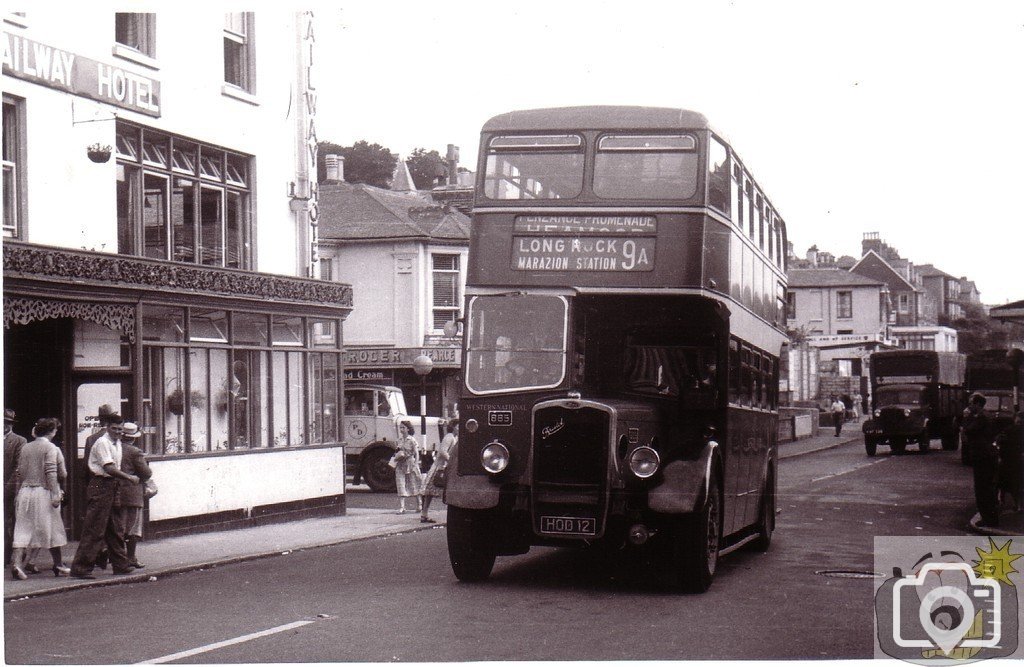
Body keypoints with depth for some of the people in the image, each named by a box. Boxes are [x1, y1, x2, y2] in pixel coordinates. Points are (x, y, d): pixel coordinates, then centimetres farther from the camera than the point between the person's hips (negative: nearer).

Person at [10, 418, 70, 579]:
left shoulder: (26, 447, 10)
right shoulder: (50, 447, -7)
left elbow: (20, 473, 10)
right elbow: (51, 472, -15)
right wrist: (55, 493, -16)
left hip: (25, 492, 5)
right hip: (43, 492, -5)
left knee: (24, 530, 3)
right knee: (52, 530, 6)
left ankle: (17, 562, -12)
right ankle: (59, 566, 15)